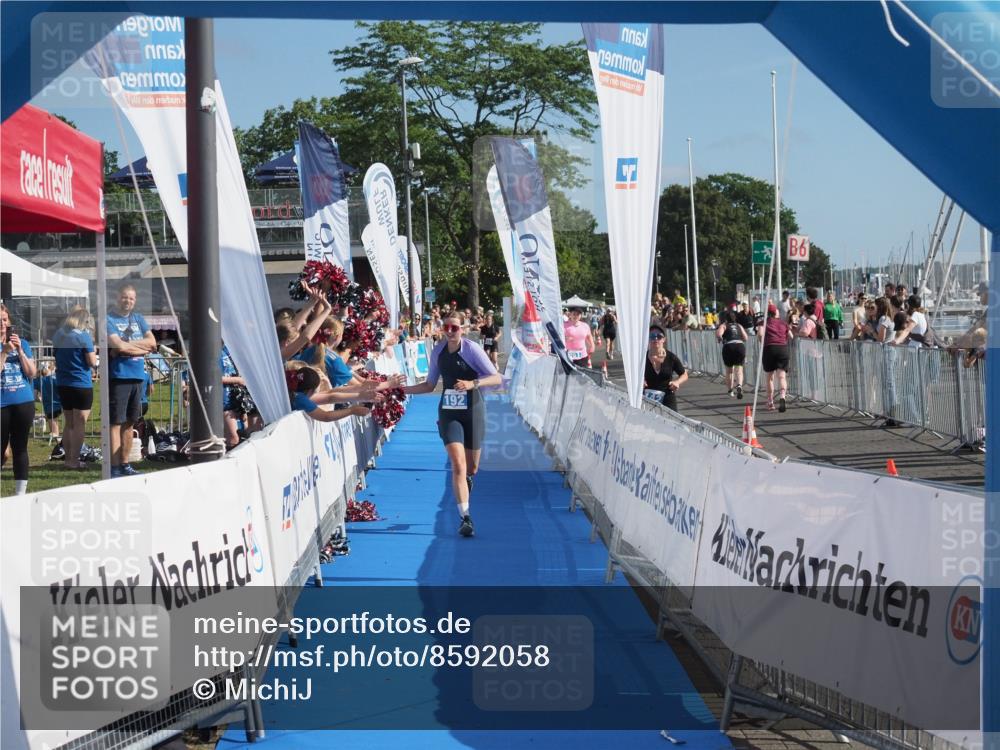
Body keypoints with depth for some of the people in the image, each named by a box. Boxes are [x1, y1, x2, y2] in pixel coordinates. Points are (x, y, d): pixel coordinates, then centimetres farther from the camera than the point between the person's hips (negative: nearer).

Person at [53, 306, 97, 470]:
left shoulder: (58, 335, 8)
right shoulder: (84, 336, -12)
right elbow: (92, 362, -11)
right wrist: (92, 348, 5)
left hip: (62, 383, 7)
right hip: (81, 384, -7)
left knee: (69, 424, 15)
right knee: (80, 424, -1)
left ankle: (67, 457, 17)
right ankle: (74, 460, -4)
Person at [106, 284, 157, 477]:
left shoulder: (138, 319, 16)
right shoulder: (109, 319, -4)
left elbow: (152, 342, 4)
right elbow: (118, 345, -17)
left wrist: (128, 344, -9)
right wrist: (142, 347, -5)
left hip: (137, 376, 7)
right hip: (118, 376, -7)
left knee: (129, 424, 12)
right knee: (116, 424, -6)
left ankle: (125, 465, 19)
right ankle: (115, 468, -5)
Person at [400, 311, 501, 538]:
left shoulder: (472, 349, -11)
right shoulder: (438, 351, 1)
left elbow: (497, 378, -14)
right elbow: (429, 385, 14)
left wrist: (473, 384, -30)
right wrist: (401, 389, 3)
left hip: (473, 411, -1)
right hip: (448, 412, 1)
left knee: (471, 468, 10)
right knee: (458, 464, -15)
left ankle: (467, 479, 50)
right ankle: (465, 518, -14)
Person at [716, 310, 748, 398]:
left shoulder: (723, 325, 9)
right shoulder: (739, 326, 20)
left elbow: (718, 334, -11)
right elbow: (746, 338, 15)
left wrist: (720, 339, 10)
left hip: (728, 346, -2)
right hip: (740, 345, 2)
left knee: (729, 370, 16)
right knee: (739, 369, -3)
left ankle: (731, 390, 22)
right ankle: (739, 385, -30)